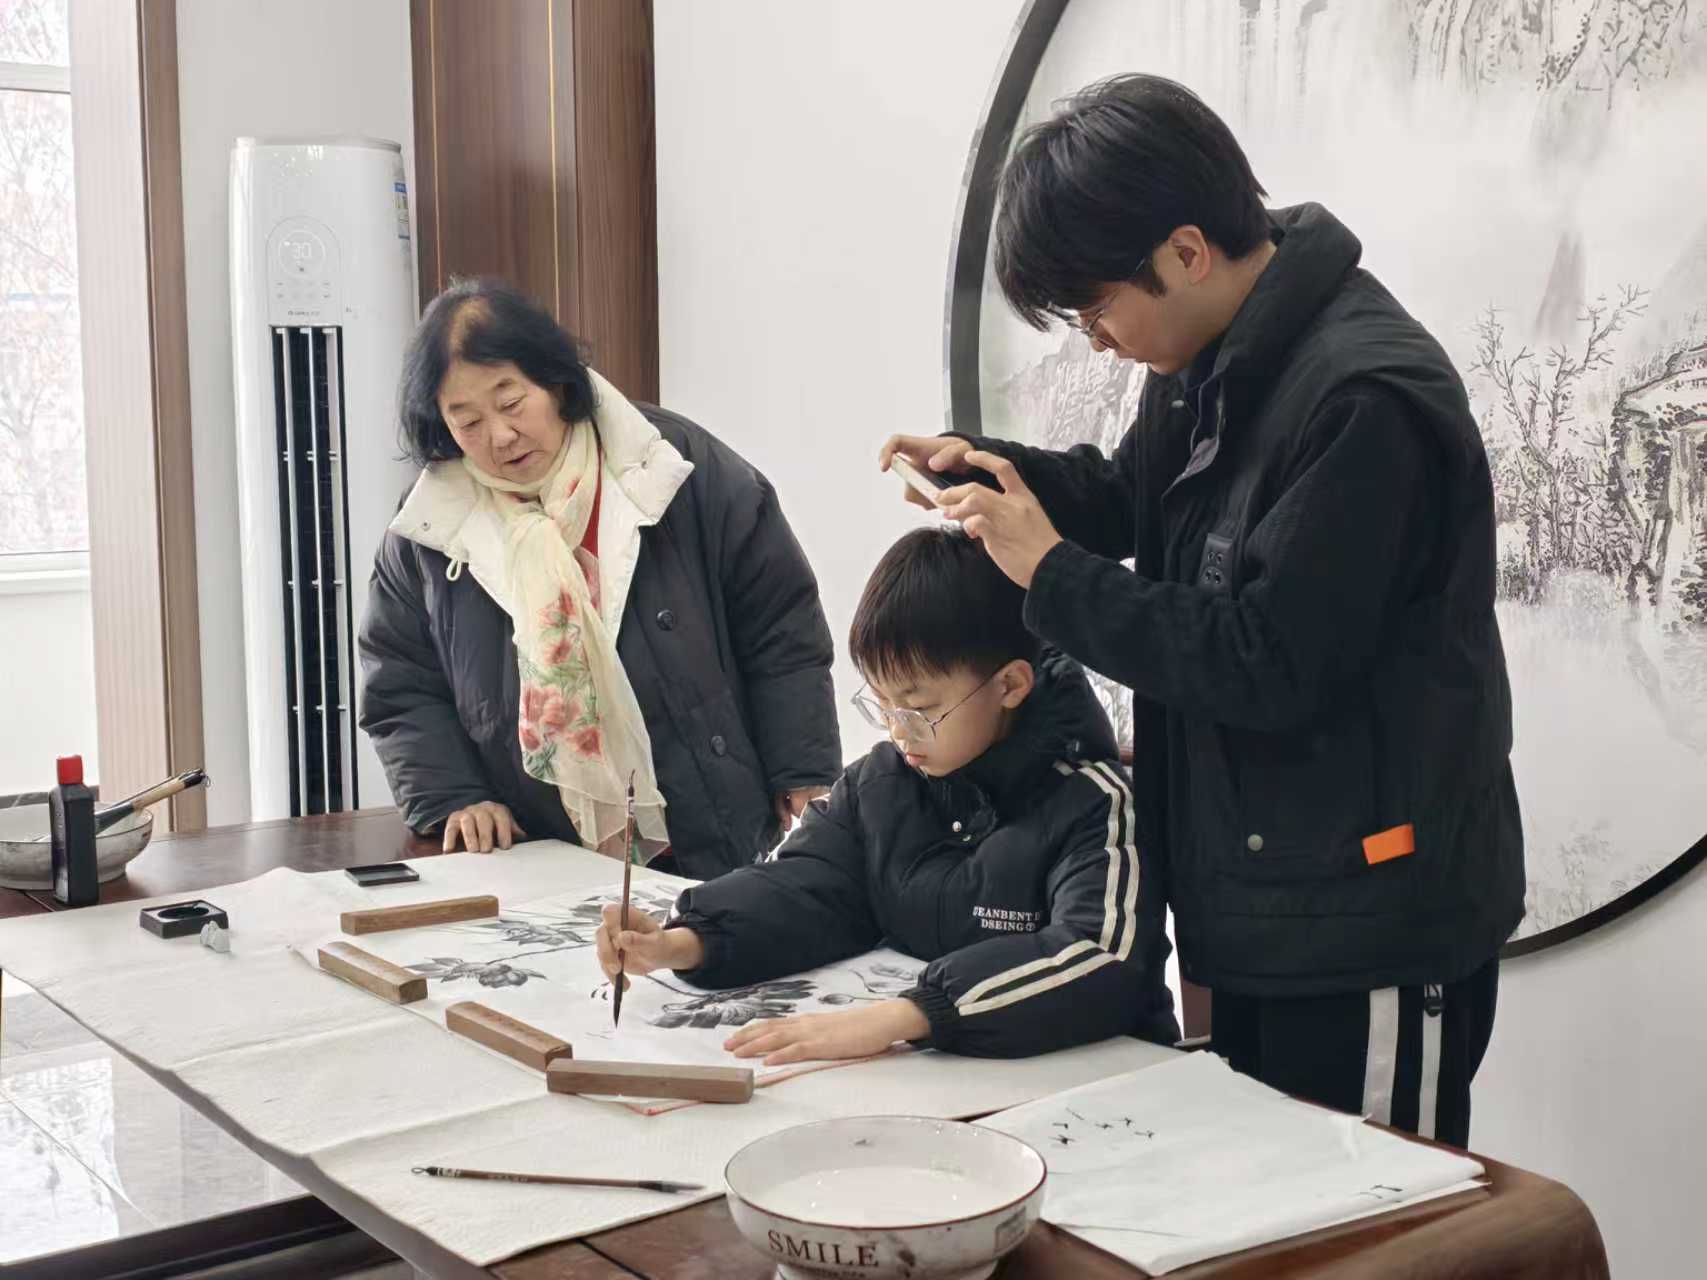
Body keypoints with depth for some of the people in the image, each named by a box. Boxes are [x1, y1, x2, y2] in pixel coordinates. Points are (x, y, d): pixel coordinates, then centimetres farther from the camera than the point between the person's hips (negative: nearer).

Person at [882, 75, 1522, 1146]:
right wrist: (985, 467, 2)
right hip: (1260, 897, 9)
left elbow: (1273, 665, -25)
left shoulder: (1366, 400, -24)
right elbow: (1136, 497, 20)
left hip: (1369, 923, -9)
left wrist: (1053, 575, -19)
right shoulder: (1217, 358, 5)